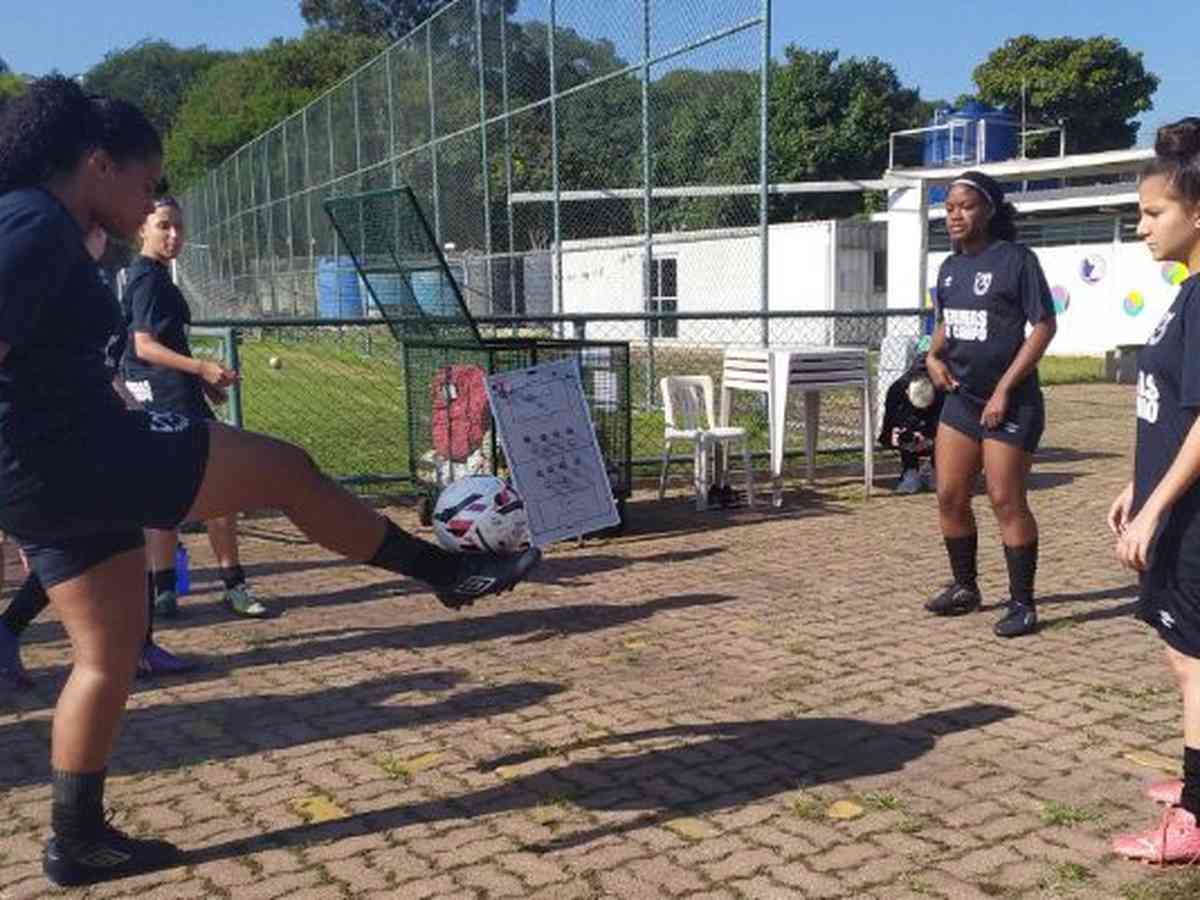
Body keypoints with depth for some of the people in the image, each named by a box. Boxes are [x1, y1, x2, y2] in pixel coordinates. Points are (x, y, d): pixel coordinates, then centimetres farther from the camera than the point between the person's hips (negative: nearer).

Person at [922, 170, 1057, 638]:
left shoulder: (1016, 260, -10)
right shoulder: (950, 267, 10)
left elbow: (1044, 326, -13)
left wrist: (1005, 389, -17)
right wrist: (934, 357, 2)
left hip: (1009, 402, -7)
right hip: (960, 397, 7)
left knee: (1006, 501, -5)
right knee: (950, 497, 8)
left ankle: (1022, 604, 7)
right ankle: (965, 587, 25)